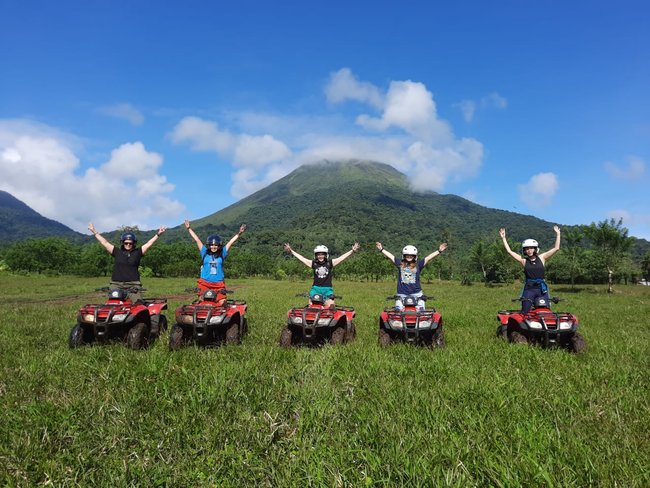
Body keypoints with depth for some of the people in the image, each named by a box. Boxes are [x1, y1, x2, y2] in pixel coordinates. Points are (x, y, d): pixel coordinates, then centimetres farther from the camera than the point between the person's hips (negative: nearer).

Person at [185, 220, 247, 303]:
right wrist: (189, 229, 11)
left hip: (219, 284, 0)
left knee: (222, 303, -8)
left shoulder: (222, 254, 8)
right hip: (205, 283, 0)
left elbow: (230, 242, 5)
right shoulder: (204, 253, 7)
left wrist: (239, 233, 1)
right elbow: (197, 240, 8)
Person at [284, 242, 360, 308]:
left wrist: (352, 251, -5)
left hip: (327, 289, 0)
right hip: (316, 288, 1)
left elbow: (342, 257, 2)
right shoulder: (313, 263, 8)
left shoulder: (330, 263, 6)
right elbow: (301, 258, 9)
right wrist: (291, 251, 8)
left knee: (331, 305, -19)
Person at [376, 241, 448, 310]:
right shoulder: (400, 264, 7)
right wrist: (382, 249, 13)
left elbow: (429, 257, 0)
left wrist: (439, 251, -6)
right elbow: (390, 256, 11)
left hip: (416, 293, 0)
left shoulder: (418, 264, 5)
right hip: (402, 294, 0)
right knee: (398, 310, -10)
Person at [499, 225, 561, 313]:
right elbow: (509, 251, 0)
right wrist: (503, 238, 2)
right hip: (529, 289, -1)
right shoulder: (523, 261, 4)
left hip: (542, 289, 2)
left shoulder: (541, 257, 8)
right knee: (525, 312, -6)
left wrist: (557, 234, 6)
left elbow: (556, 248, 7)